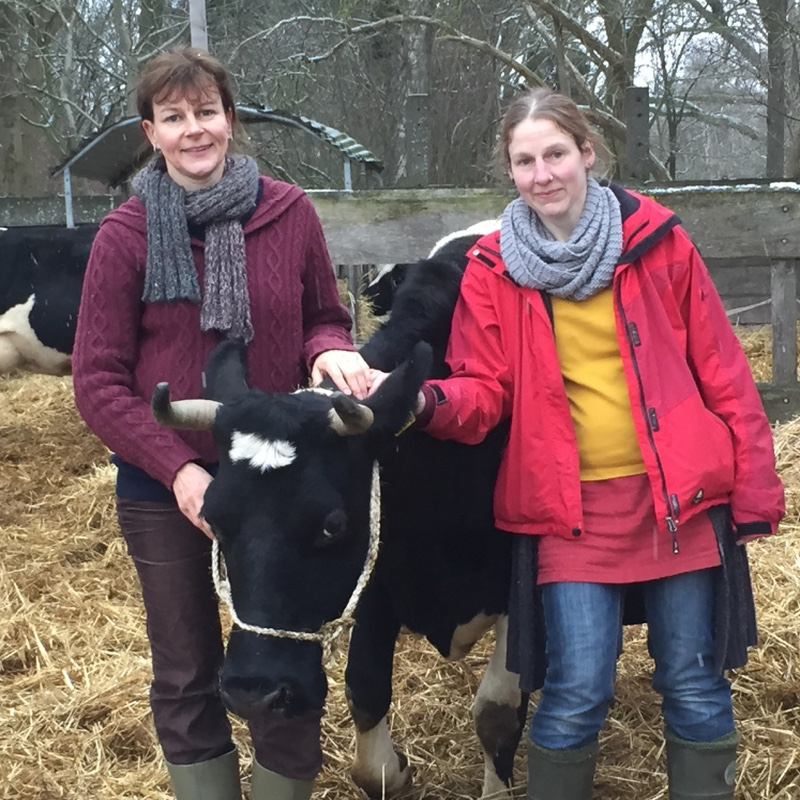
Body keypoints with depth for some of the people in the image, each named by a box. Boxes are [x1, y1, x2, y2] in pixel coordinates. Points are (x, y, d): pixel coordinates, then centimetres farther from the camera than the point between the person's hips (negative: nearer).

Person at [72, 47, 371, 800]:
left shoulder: (289, 213, -5)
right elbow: (97, 381, -8)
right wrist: (177, 466, -19)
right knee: (187, 674, 14)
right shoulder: (125, 235, -9)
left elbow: (324, 319, 7)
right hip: (162, 488, -1)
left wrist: (331, 353, -17)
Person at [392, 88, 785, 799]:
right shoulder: (493, 269, 1)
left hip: (682, 498, 1)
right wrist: (428, 401, -24)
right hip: (569, 508, 0)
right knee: (576, 693, -1)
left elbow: (722, 372, 3)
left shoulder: (657, 240, 0)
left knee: (694, 685, 9)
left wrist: (755, 489, 2)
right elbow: (484, 390, -1)